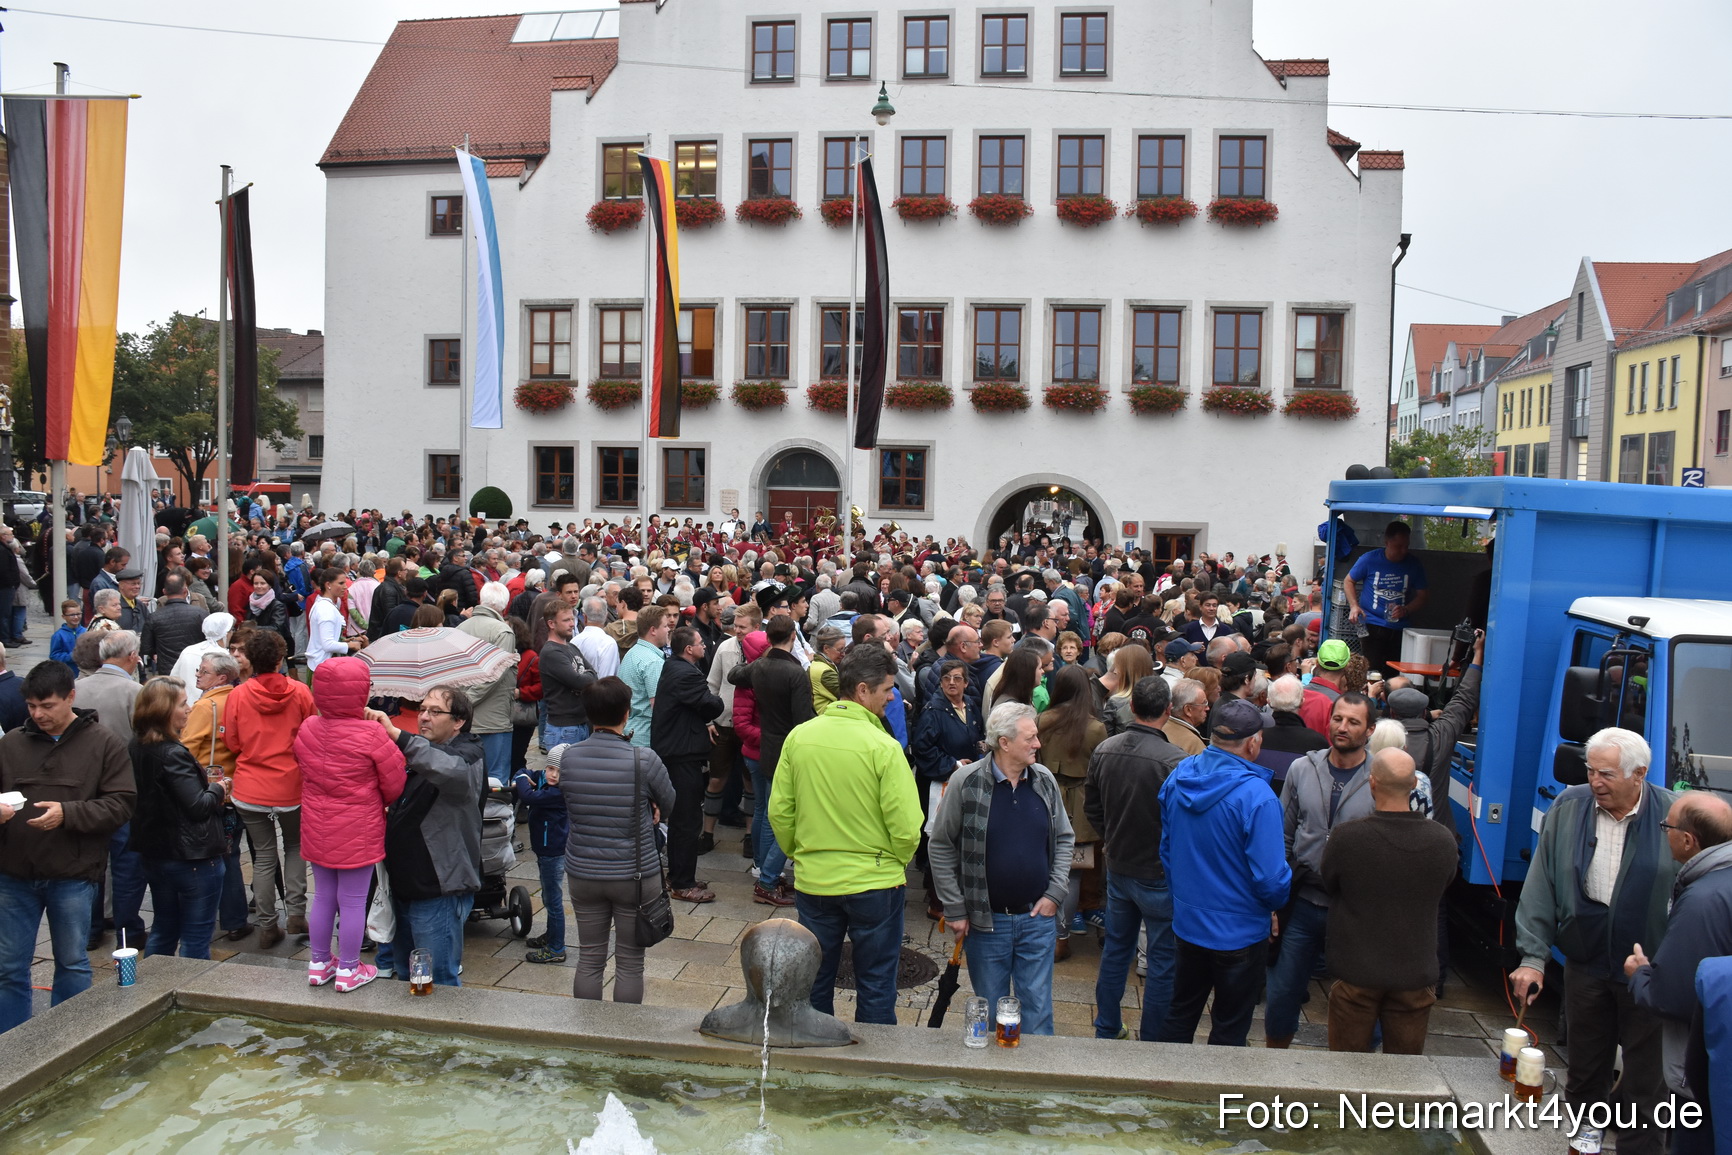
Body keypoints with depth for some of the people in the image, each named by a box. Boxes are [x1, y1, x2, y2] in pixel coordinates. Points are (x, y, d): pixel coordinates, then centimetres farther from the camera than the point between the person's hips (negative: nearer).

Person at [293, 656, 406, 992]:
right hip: (359, 834, -5)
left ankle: (319, 964, 32)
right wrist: (378, 803, 11)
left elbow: (304, 774, 10)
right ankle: (348, 971, 19)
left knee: (322, 897, 19)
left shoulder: (307, 729, -5)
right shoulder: (370, 735, -20)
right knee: (353, 902, 7)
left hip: (317, 831, 5)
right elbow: (394, 784, -11)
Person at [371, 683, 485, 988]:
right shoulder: (417, 753, 14)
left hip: (439, 892, -9)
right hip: (403, 885, 9)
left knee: (439, 982, -1)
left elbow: (451, 771, -39)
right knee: (405, 974, 22)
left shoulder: (469, 756, -13)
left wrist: (396, 734, -40)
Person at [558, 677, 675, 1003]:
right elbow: (668, 804, -3)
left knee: (589, 959, 16)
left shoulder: (568, 757, -8)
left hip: (582, 874, 3)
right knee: (630, 963, 11)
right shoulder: (644, 760, -19)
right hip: (635, 876, -3)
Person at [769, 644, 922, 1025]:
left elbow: (779, 811, 0)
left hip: (812, 880, 4)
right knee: (876, 988, 13)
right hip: (874, 883, -4)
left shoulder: (799, 737, -5)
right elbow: (906, 826, -18)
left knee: (814, 983, 20)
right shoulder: (883, 747, -18)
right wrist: (898, 862, 2)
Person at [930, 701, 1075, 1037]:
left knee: (1038, 1008, 9)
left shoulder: (1044, 780, 0)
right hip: (986, 921, -2)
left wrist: (1055, 893, 1)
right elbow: (940, 847, -5)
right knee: (991, 1011, 12)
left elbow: (1064, 839, 11)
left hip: (1038, 919, 2)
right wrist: (955, 910, -6)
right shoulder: (966, 782, -11)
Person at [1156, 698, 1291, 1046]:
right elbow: (1270, 877, -23)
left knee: (1180, 1013, 22)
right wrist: (1276, 904, -1)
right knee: (1229, 1031, 13)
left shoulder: (1177, 777, -5)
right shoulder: (1256, 796, -26)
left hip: (1186, 923, 6)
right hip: (1239, 933, -6)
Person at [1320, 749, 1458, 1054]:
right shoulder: (1443, 841, -11)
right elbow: (1441, 890, 7)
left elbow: (1328, 885, -2)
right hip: (1416, 972, 2)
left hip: (1356, 972, -2)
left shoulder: (1346, 836, -20)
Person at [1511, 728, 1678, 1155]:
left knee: (1644, 1080, 11)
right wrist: (1533, 957, -4)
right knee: (1584, 1073, 18)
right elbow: (1540, 888, -3)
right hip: (1585, 964, 3)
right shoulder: (1566, 810, -6)